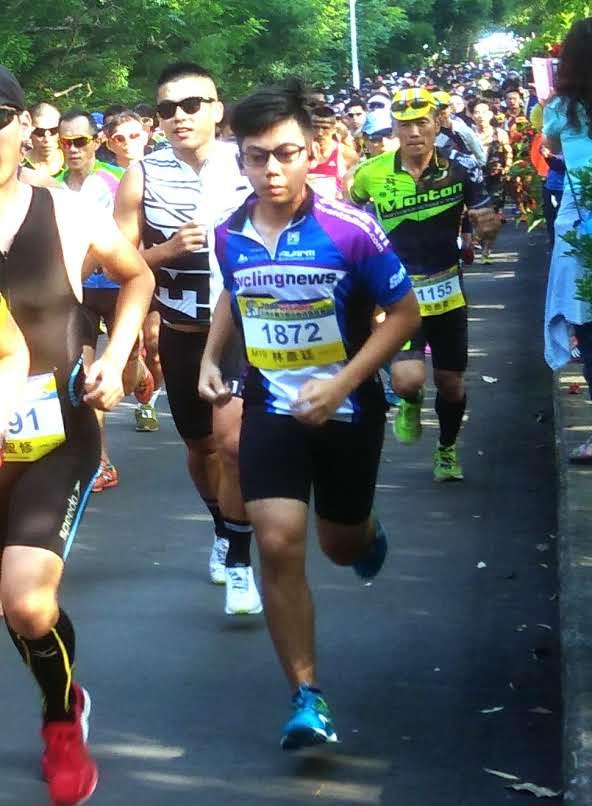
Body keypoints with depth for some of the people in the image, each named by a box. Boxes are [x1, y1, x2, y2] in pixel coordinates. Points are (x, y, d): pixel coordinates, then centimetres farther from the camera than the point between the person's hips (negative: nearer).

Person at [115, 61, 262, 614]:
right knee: (200, 446, 18)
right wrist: (170, 249, -20)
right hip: (180, 335, 3)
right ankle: (223, 530, 45)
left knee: (231, 441, -19)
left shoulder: (249, 164, -8)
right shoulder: (142, 176, -7)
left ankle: (238, 560, -4)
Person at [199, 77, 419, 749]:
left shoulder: (351, 230, -21)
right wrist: (211, 358, 2)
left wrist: (343, 383, -21)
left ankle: (368, 535, 57)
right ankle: (306, 694, -2)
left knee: (339, 545, 16)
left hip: (346, 409, -2)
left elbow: (403, 313, -12)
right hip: (270, 406, 2)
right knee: (278, 545, -13)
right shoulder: (229, 235, -7)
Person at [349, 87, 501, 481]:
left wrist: (488, 225, -23)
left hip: (447, 293, 2)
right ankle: (410, 403, 18)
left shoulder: (460, 171, -9)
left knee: (450, 382, 12)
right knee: (407, 379, -20)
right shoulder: (372, 174, -9)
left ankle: (447, 450, 41)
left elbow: (483, 220, -2)